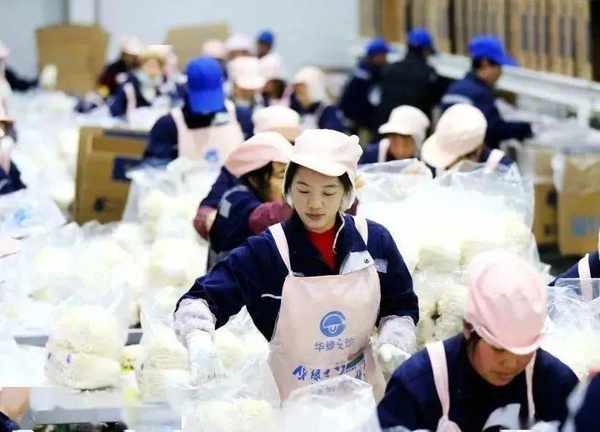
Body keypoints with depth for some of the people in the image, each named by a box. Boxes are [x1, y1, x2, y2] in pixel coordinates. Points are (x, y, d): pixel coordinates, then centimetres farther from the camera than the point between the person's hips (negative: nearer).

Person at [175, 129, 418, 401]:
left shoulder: (375, 241, -4)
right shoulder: (265, 252, -14)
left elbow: (401, 306, 8)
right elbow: (201, 299, -17)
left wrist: (392, 343, -10)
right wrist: (200, 342, -36)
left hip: (363, 394, 3)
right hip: (292, 398, -2)